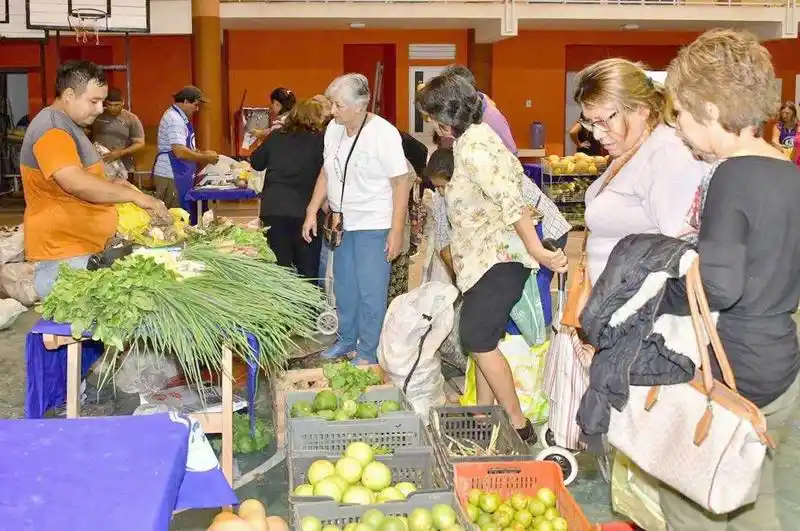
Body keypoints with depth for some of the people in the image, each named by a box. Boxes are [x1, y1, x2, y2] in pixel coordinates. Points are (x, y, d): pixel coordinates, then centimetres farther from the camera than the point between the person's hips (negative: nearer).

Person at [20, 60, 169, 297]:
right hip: (62, 253, -10)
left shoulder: (68, 125, 18)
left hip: (80, 247, 10)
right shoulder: (51, 128, -16)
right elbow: (76, 183, -28)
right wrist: (134, 195, -21)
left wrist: (111, 185, 11)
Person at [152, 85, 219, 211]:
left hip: (179, 175, 10)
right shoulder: (174, 119, -18)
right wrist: (205, 158, -16)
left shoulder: (180, 117, 15)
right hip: (172, 177, -10)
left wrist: (202, 153, 11)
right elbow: (180, 152, -26)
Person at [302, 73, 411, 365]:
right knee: (344, 287, 16)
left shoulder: (384, 134, -16)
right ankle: (346, 340, 34)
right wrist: (312, 212, 7)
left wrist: (396, 231, -18)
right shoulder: (333, 128, 3)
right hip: (342, 222, 7)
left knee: (370, 291, -2)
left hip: (374, 226, -6)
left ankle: (368, 354, 11)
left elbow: (401, 182, -15)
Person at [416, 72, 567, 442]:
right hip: (486, 258, 10)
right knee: (482, 340, 12)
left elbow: (512, 202, -25)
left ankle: (517, 424, 3)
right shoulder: (475, 137, 11)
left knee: (478, 339, -7)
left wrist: (537, 252, -24)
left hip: (498, 259, -10)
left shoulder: (473, 148, -20)